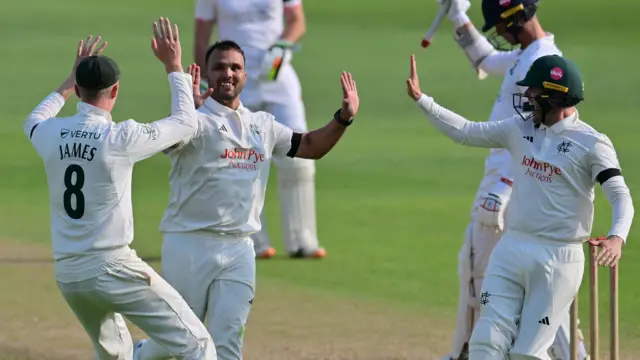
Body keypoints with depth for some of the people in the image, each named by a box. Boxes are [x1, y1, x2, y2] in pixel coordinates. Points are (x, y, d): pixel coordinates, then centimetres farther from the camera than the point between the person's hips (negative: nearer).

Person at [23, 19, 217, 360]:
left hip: (66, 275, 6)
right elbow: (185, 122, 2)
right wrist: (173, 65, 11)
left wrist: (73, 76, 34)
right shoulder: (121, 138, -13)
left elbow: (33, 121, 28)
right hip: (112, 268, -6)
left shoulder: (50, 134, 1)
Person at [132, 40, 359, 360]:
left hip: (239, 249, 5)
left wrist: (343, 119, 4)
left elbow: (309, 147, 20)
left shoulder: (262, 125, 12)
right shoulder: (197, 121, -9)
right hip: (189, 245, -5)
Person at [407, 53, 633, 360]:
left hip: (557, 260, -6)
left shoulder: (591, 144, -10)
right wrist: (420, 99, 7)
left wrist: (616, 238, -35)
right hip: (510, 250, 6)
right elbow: (466, 132, 14)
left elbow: (621, 197, -16)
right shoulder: (521, 128, 8)